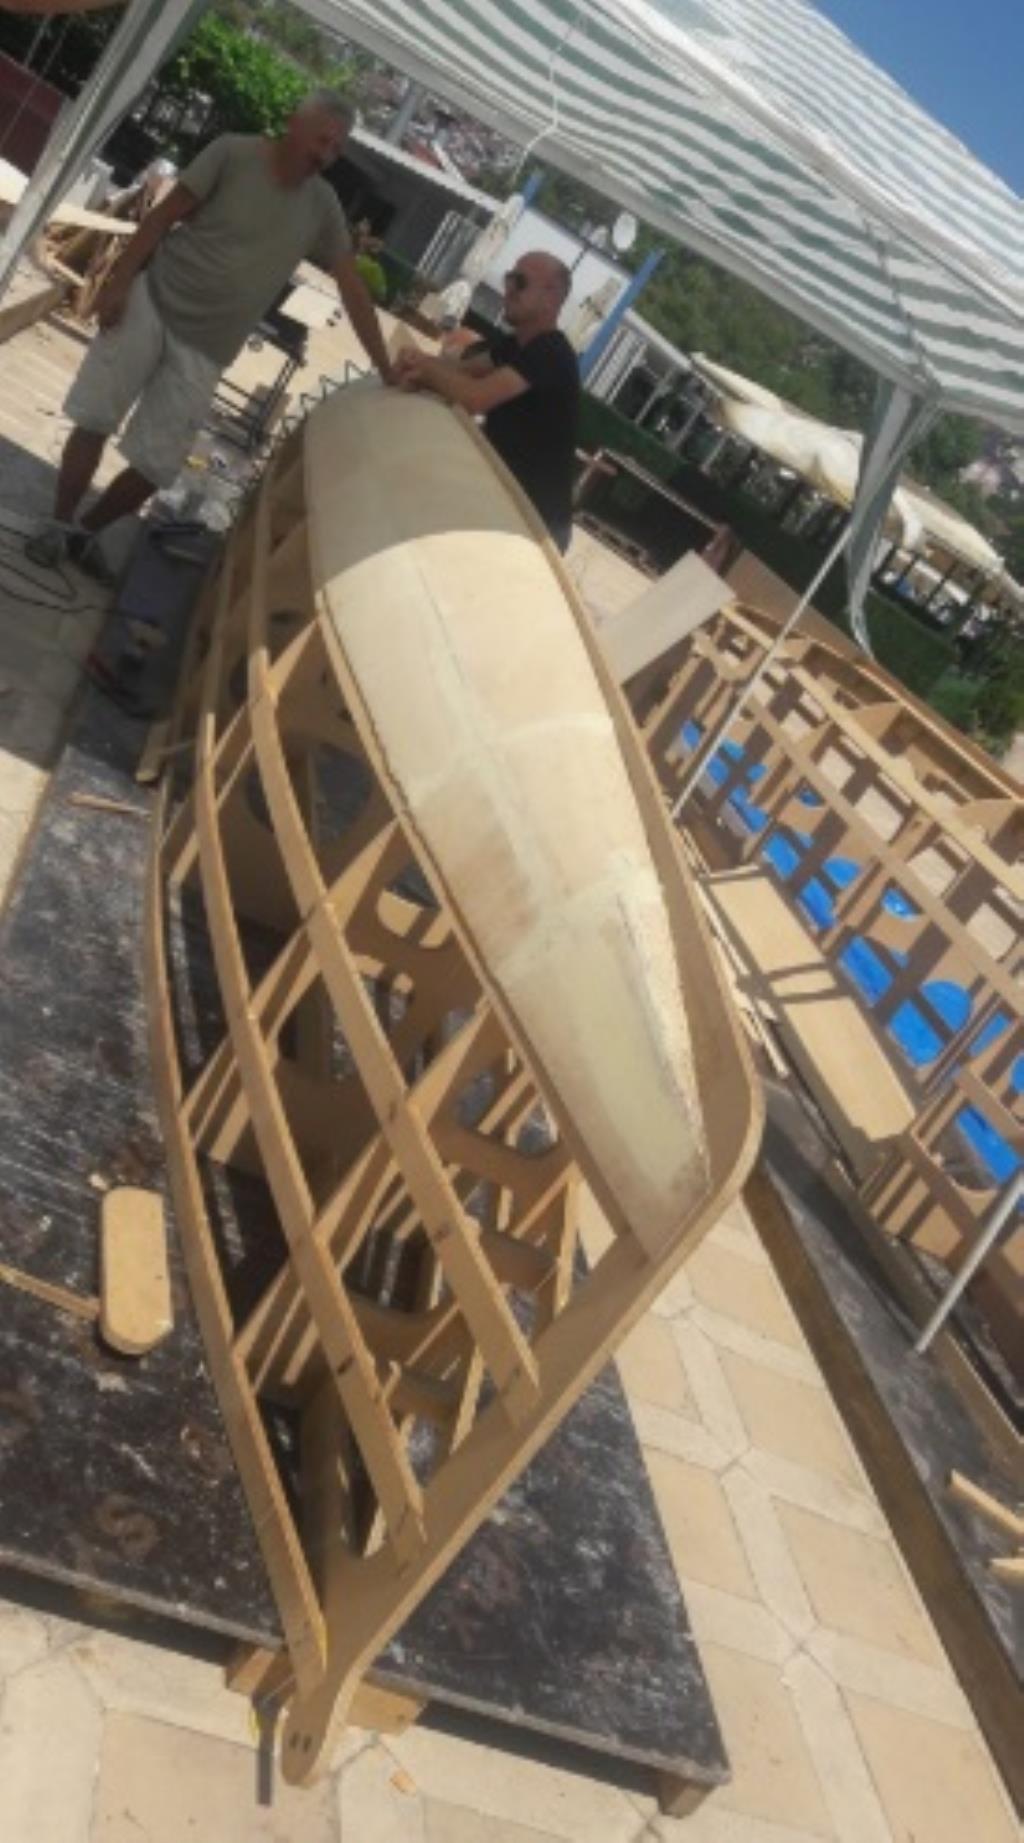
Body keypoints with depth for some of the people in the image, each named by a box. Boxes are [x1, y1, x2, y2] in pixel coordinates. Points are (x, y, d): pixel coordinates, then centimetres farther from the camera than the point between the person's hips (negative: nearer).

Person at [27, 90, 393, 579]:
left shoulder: (323, 207, 1)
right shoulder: (233, 153, -7)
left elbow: (352, 287, 4)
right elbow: (164, 215, -6)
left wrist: (386, 370, 2)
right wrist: (118, 280, -13)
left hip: (204, 351, 2)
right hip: (150, 302, -2)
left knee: (157, 466, -1)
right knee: (95, 421, -3)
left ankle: (86, 531, 20)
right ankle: (58, 525, 14)